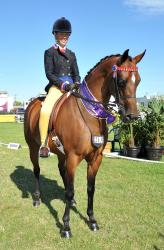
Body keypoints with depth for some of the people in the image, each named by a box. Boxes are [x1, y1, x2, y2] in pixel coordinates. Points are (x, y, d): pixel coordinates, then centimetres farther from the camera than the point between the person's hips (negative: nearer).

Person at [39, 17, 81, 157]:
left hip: (72, 88, 5)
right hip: (56, 87, -5)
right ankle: (44, 144, -21)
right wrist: (63, 84, -18)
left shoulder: (71, 54, 20)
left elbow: (76, 74, 18)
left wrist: (76, 84, -5)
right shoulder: (49, 52, 6)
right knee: (45, 111, -31)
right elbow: (49, 74, -4)